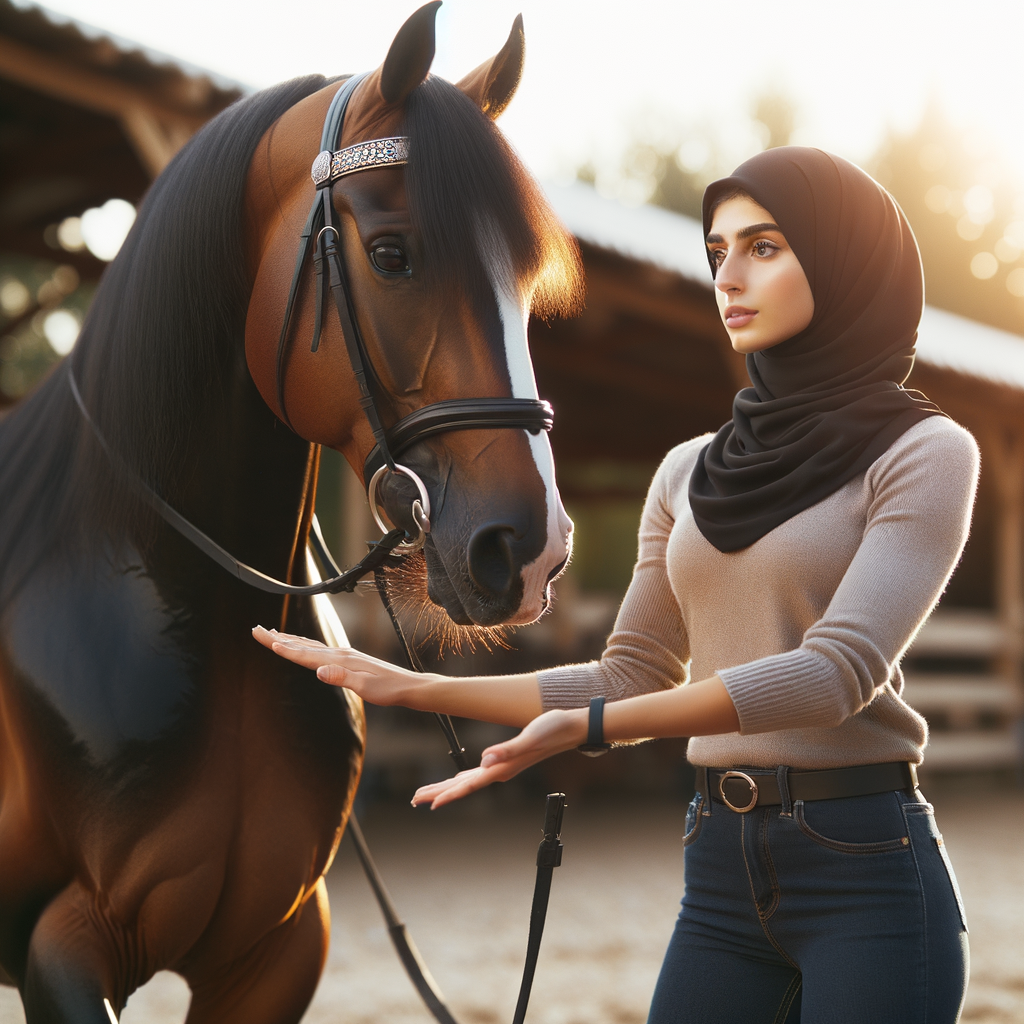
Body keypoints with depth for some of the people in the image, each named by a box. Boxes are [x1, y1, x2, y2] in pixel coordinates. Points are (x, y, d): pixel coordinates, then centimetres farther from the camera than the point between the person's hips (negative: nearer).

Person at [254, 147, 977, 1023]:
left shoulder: (925, 453, -5)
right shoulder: (688, 475, 12)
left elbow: (839, 669, -18)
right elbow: (630, 678, 12)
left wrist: (584, 725, -24)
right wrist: (407, 686, 5)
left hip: (867, 863, -4)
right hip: (720, 864, 5)